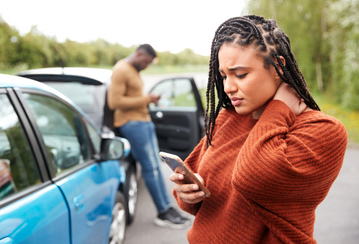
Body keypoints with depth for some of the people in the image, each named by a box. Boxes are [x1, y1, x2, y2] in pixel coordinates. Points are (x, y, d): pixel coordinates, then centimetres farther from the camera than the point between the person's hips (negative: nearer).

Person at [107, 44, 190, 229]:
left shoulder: (134, 70, 18)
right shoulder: (121, 70, -13)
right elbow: (114, 102, -21)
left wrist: (149, 100, 8)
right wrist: (145, 99, -17)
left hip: (144, 120, 10)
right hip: (131, 123, -10)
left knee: (156, 166, 8)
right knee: (150, 168, -7)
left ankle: (167, 209, 14)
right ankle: (163, 212, 2)